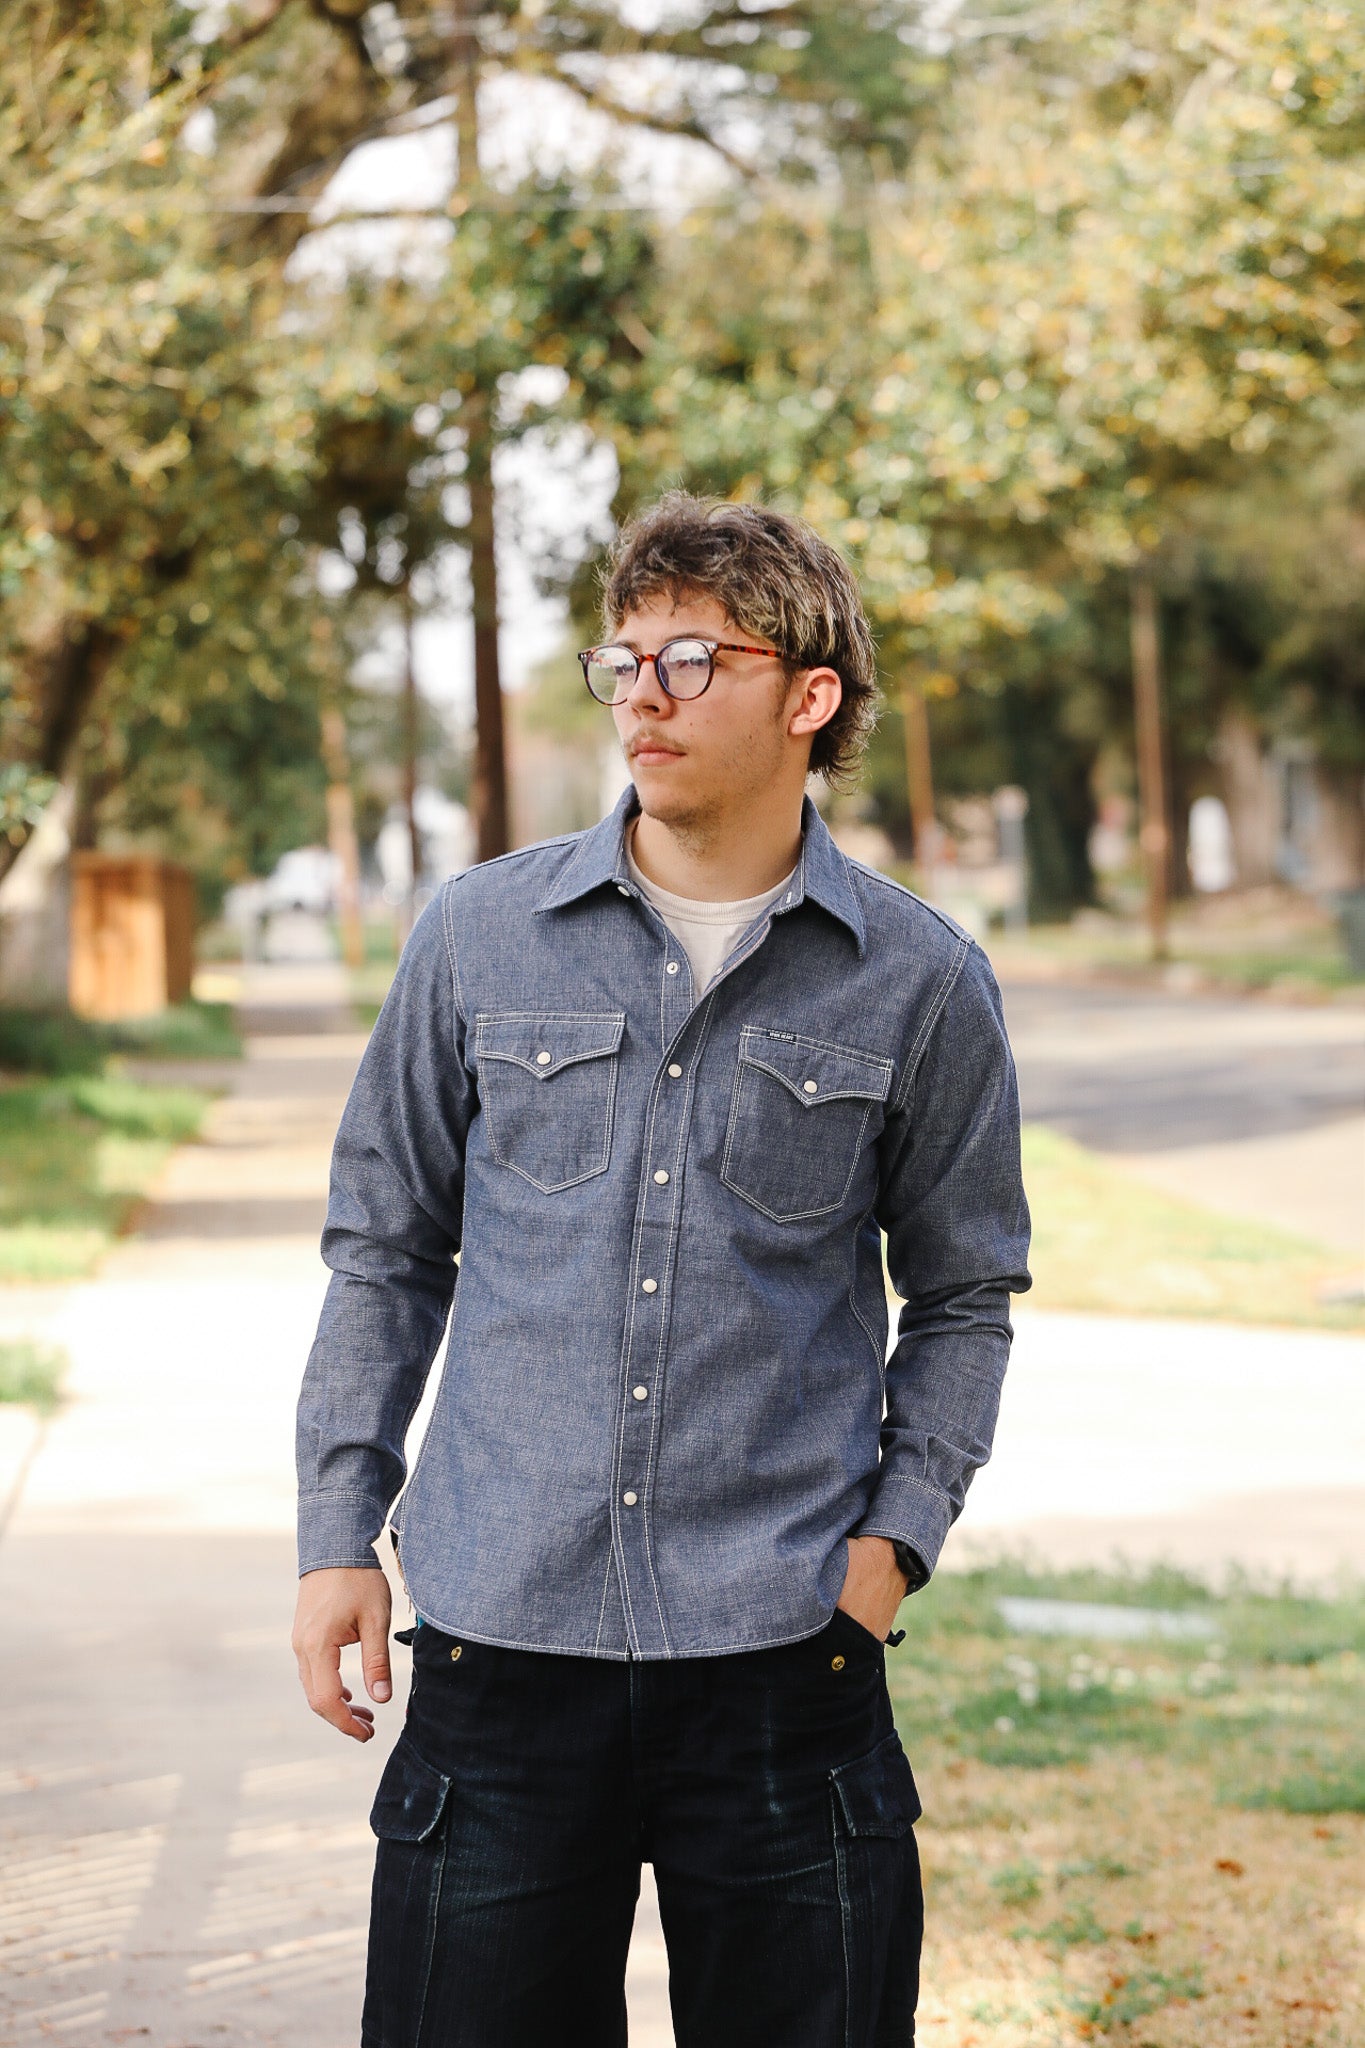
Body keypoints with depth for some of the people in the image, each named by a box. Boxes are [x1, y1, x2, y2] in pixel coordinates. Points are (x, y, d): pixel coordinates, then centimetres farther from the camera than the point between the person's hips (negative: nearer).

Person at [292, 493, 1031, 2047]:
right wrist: (336, 1534, 5)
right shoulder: (481, 937, 4)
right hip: (501, 1635, 1)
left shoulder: (920, 984, 2)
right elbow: (385, 1247, 12)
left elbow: (962, 1297, 12)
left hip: (783, 1646, 0)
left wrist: (890, 1541, -1)